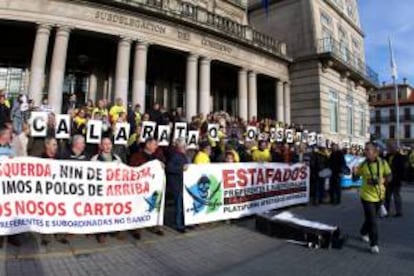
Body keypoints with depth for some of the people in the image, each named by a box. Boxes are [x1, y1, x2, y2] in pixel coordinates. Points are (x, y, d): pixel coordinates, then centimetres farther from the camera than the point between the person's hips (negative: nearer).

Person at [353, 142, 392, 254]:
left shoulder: (382, 162, -8)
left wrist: (383, 179, -22)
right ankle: (374, 244, 6)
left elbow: (389, 176, -1)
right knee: (372, 221, -5)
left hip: (379, 195, 3)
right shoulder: (363, 165, -10)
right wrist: (355, 172, -23)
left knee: (371, 218, 20)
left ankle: (364, 233, 46)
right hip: (367, 195, -3)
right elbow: (356, 178, -2)